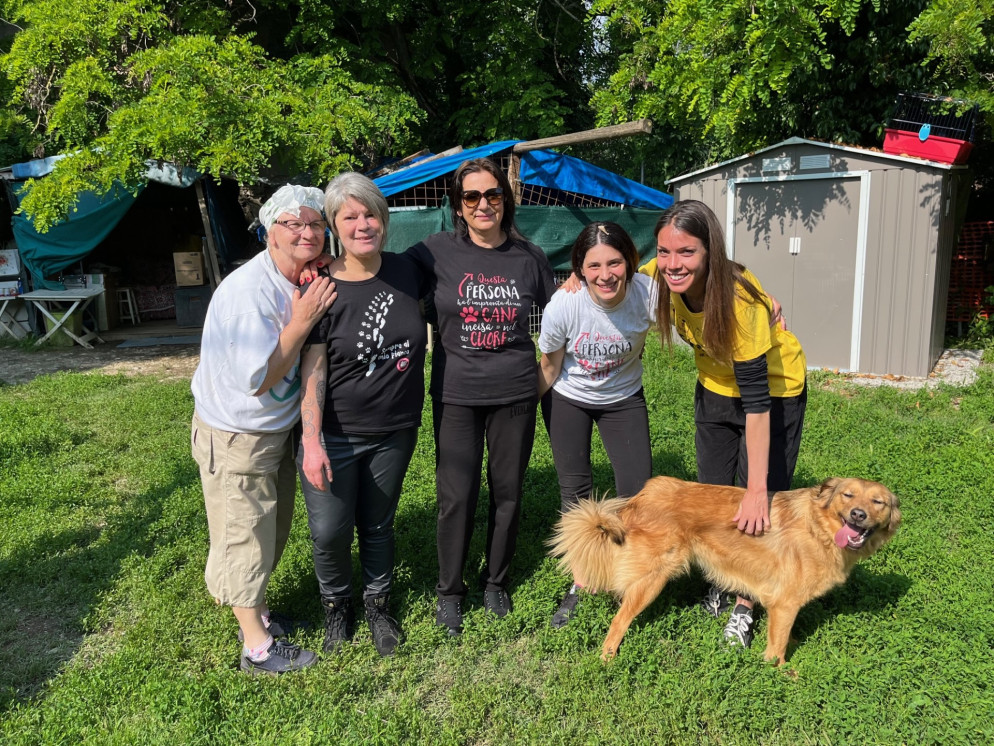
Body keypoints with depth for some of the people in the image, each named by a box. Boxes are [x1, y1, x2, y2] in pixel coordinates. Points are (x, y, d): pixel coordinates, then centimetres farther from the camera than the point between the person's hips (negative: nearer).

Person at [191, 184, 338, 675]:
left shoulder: (307, 284, -2)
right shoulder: (249, 291, -28)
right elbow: (258, 380, -29)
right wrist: (302, 321, -27)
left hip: (278, 428, 8)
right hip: (236, 437, -8)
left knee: (270, 531, 22)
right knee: (246, 539, 6)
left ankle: (255, 611, 43)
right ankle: (257, 647, 22)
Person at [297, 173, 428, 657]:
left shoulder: (406, 271, -2)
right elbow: (312, 369, -14)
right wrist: (311, 440, -18)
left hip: (395, 430, 3)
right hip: (334, 434, -3)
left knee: (378, 525, 17)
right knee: (329, 530, 4)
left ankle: (377, 604, 40)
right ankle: (337, 606, 33)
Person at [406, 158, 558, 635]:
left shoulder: (529, 257, 2)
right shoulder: (437, 252, -4)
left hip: (515, 393, 2)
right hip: (456, 394, -1)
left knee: (507, 491, 12)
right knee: (456, 495, 3)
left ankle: (496, 581, 34)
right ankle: (449, 590, 26)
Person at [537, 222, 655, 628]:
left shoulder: (648, 294, -28)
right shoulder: (563, 306, -28)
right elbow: (549, 367, -11)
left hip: (624, 399, 1)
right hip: (568, 400, 0)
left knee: (638, 492, -5)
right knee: (575, 491, 4)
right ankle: (582, 582, 25)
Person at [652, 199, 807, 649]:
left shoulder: (739, 298, -38)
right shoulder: (668, 277, -24)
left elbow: (756, 399, -35)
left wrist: (757, 491, -33)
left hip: (774, 390, -5)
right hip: (715, 388, 5)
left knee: (757, 504, -3)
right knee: (712, 492, 13)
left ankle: (745, 603, 18)